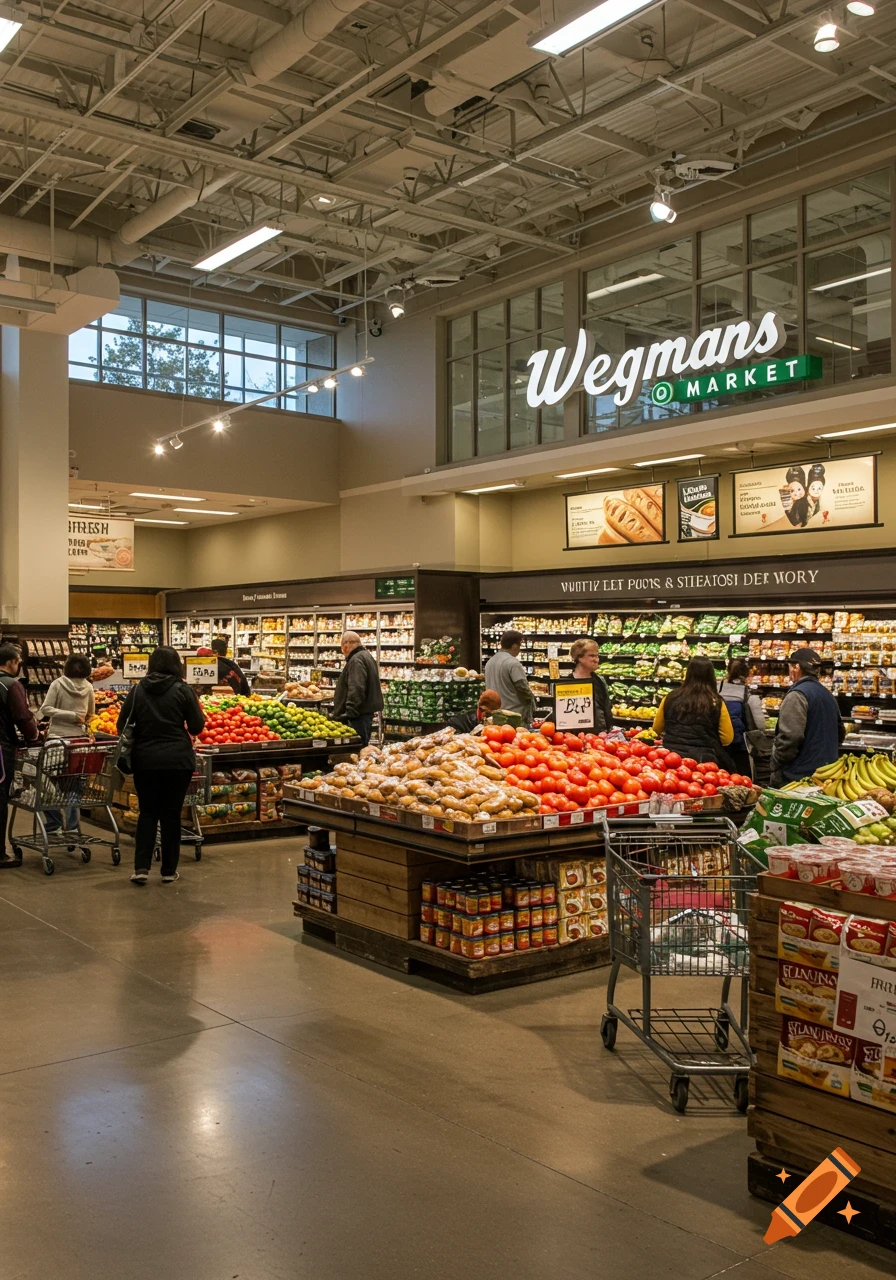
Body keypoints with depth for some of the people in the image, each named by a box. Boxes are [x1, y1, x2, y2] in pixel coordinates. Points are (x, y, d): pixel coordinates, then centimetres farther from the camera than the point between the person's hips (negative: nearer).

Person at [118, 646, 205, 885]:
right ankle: (169, 871, 12)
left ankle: (141, 867, 2)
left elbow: (123, 725, 3)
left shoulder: (138, 690, 0)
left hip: (145, 760, 2)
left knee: (148, 812, 12)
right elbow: (196, 726, -3)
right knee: (171, 813, 6)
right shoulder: (182, 690, -6)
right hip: (178, 760, -2)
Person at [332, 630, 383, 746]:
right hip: (367, 711, 11)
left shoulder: (356, 660, -15)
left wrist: (350, 713, -23)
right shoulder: (366, 655, 19)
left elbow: (356, 690, -24)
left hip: (358, 715, -11)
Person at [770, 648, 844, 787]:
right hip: (826, 772, 9)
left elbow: (789, 737, -22)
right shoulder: (828, 694, 15)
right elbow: (840, 733, 23)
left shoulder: (797, 695, -14)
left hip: (799, 776, -9)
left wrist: (776, 766, -11)